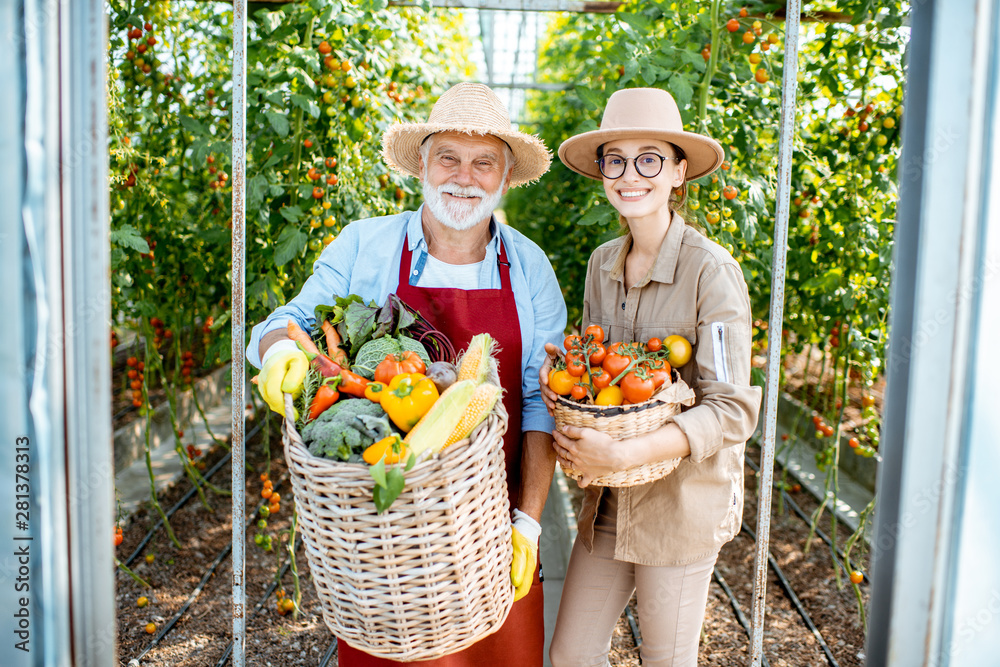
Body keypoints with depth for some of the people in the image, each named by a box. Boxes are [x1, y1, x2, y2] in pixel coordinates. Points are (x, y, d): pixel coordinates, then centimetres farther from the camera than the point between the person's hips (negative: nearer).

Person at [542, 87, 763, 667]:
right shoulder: (602, 264, 3)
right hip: (608, 501, 6)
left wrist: (621, 454, -29)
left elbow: (732, 411, -21)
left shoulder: (711, 271, -17)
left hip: (683, 503, -5)